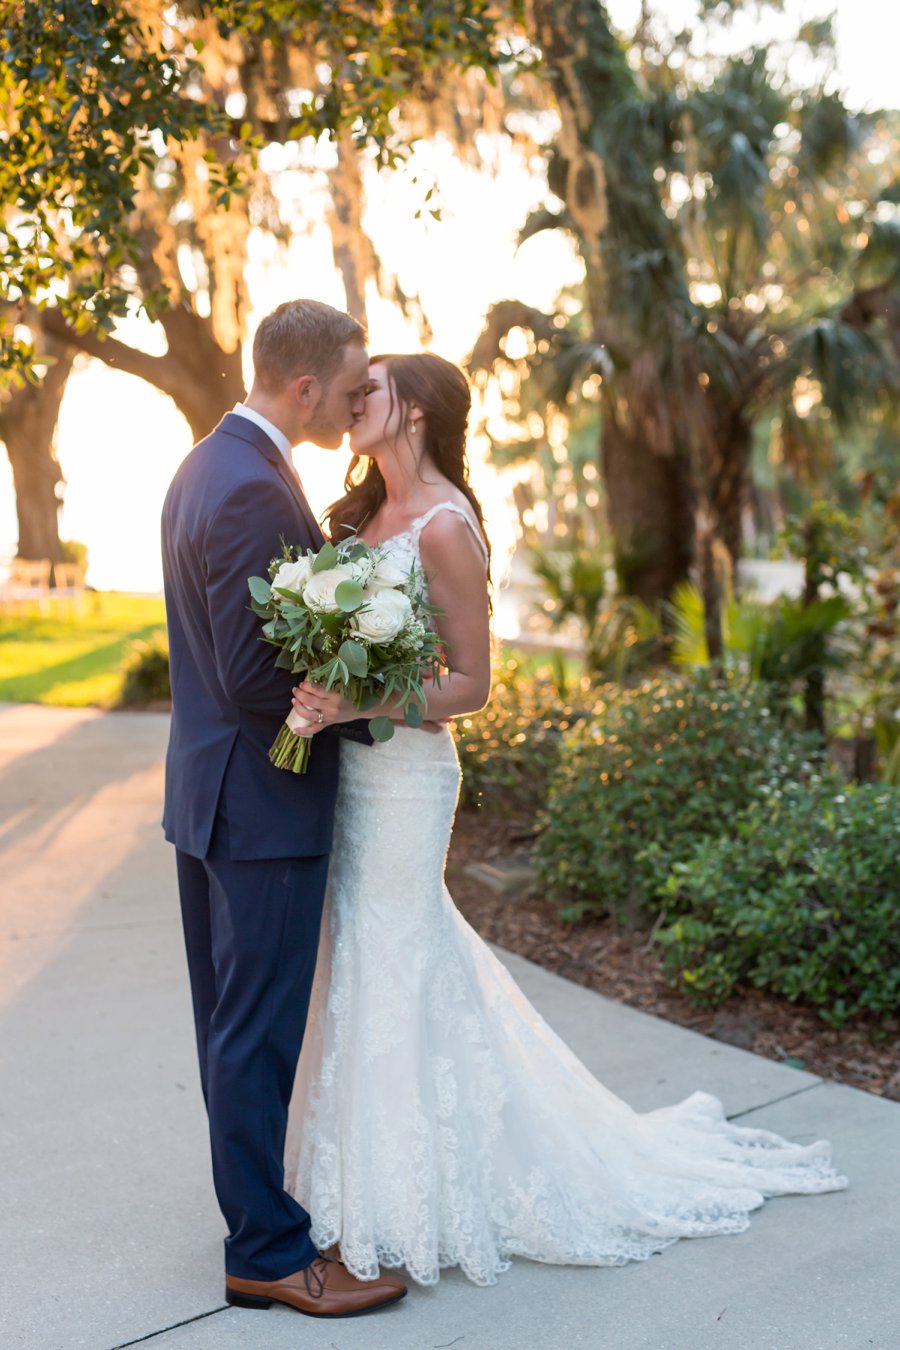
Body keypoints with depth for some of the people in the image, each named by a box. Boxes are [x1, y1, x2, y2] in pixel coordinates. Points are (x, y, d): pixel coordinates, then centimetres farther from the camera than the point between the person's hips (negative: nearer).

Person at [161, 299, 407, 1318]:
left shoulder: (203, 467, 11)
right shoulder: (256, 492, -22)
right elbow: (255, 679, -25)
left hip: (209, 789, 10)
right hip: (261, 801, -10)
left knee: (234, 1022, 20)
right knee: (260, 1031, 1)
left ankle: (252, 1192, 38)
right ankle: (269, 1252, 16)